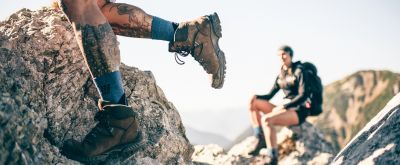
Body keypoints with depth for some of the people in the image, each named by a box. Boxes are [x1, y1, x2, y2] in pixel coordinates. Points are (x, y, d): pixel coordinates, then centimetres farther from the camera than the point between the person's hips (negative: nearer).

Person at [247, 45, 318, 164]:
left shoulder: (299, 71, -6)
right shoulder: (281, 76, 15)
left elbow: (303, 96, -16)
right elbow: (270, 96, 16)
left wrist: (283, 106, -24)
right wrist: (256, 97, -6)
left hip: (299, 111, -8)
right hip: (286, 109, 8)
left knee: (266, 119, -33)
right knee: (253, 103, -3)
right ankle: (261, 140, -10)